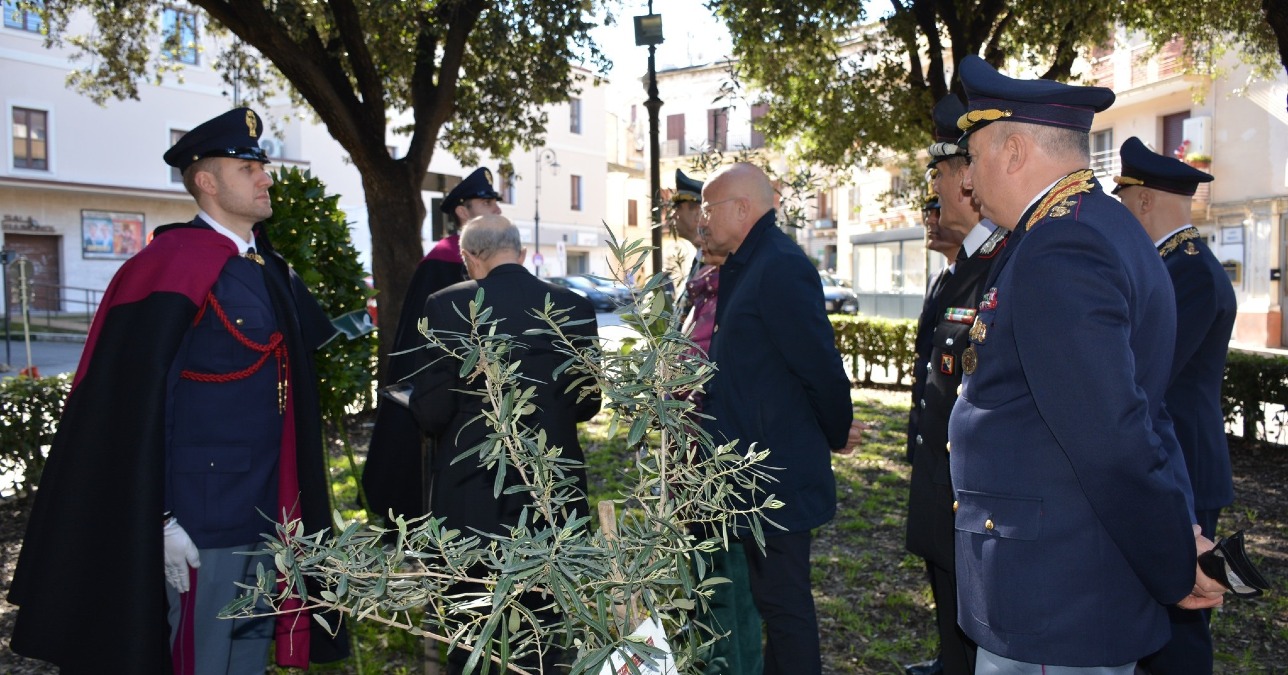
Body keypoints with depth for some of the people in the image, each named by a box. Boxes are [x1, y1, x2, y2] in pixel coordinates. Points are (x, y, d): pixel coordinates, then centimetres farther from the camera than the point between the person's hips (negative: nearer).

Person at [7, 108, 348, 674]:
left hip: (266, 510, 8)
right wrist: (160, 519, -18)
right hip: (201, 517, -7)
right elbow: (138, 403, -17)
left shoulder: (271, 270, 10)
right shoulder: (172, 267, -14)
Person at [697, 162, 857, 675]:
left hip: (777, 474, -10)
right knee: (774, 597, 21)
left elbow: (820, 365, -19)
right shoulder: (744, 266, 12)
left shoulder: (779, 267, -19)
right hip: (752, 471, 10)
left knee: (783, 599, 2)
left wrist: (837, 435, -5)